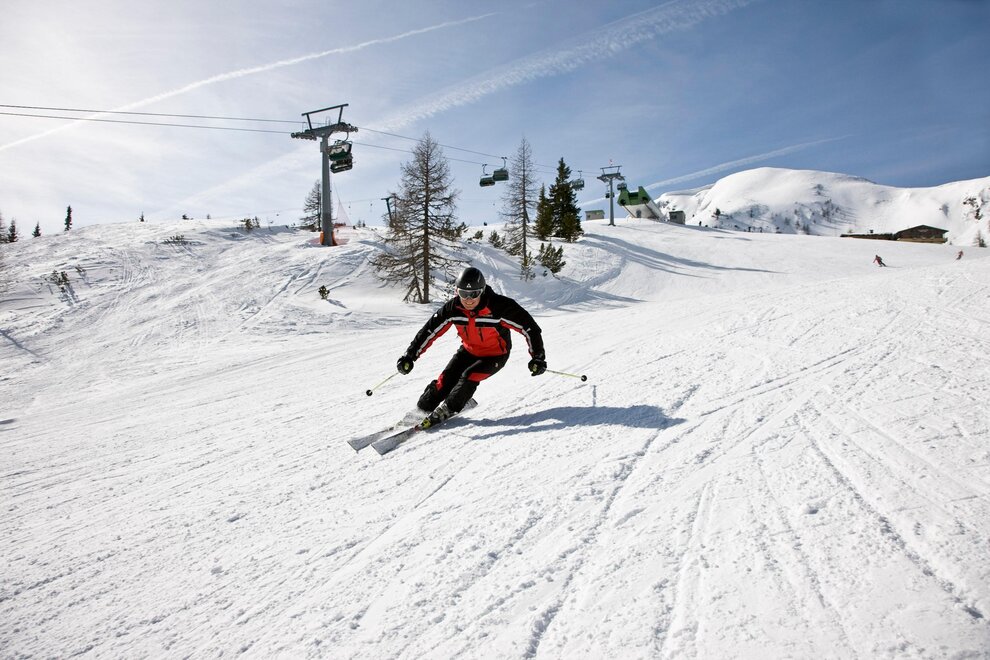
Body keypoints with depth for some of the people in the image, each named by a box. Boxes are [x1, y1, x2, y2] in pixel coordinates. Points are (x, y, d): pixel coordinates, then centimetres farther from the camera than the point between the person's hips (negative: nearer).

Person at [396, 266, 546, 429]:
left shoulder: (499, 307, -32)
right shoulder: (453, 307, -20)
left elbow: (529, 327, -25)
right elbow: (430, 330, -12)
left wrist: (538, 357, -27)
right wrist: (410, 356, -16)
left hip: (495, 354, -4)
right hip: (469, 350, 4)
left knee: (469, 377, -24)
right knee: (446, 379, -8)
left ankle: (444, 411, -8)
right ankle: (421, 410, 12)